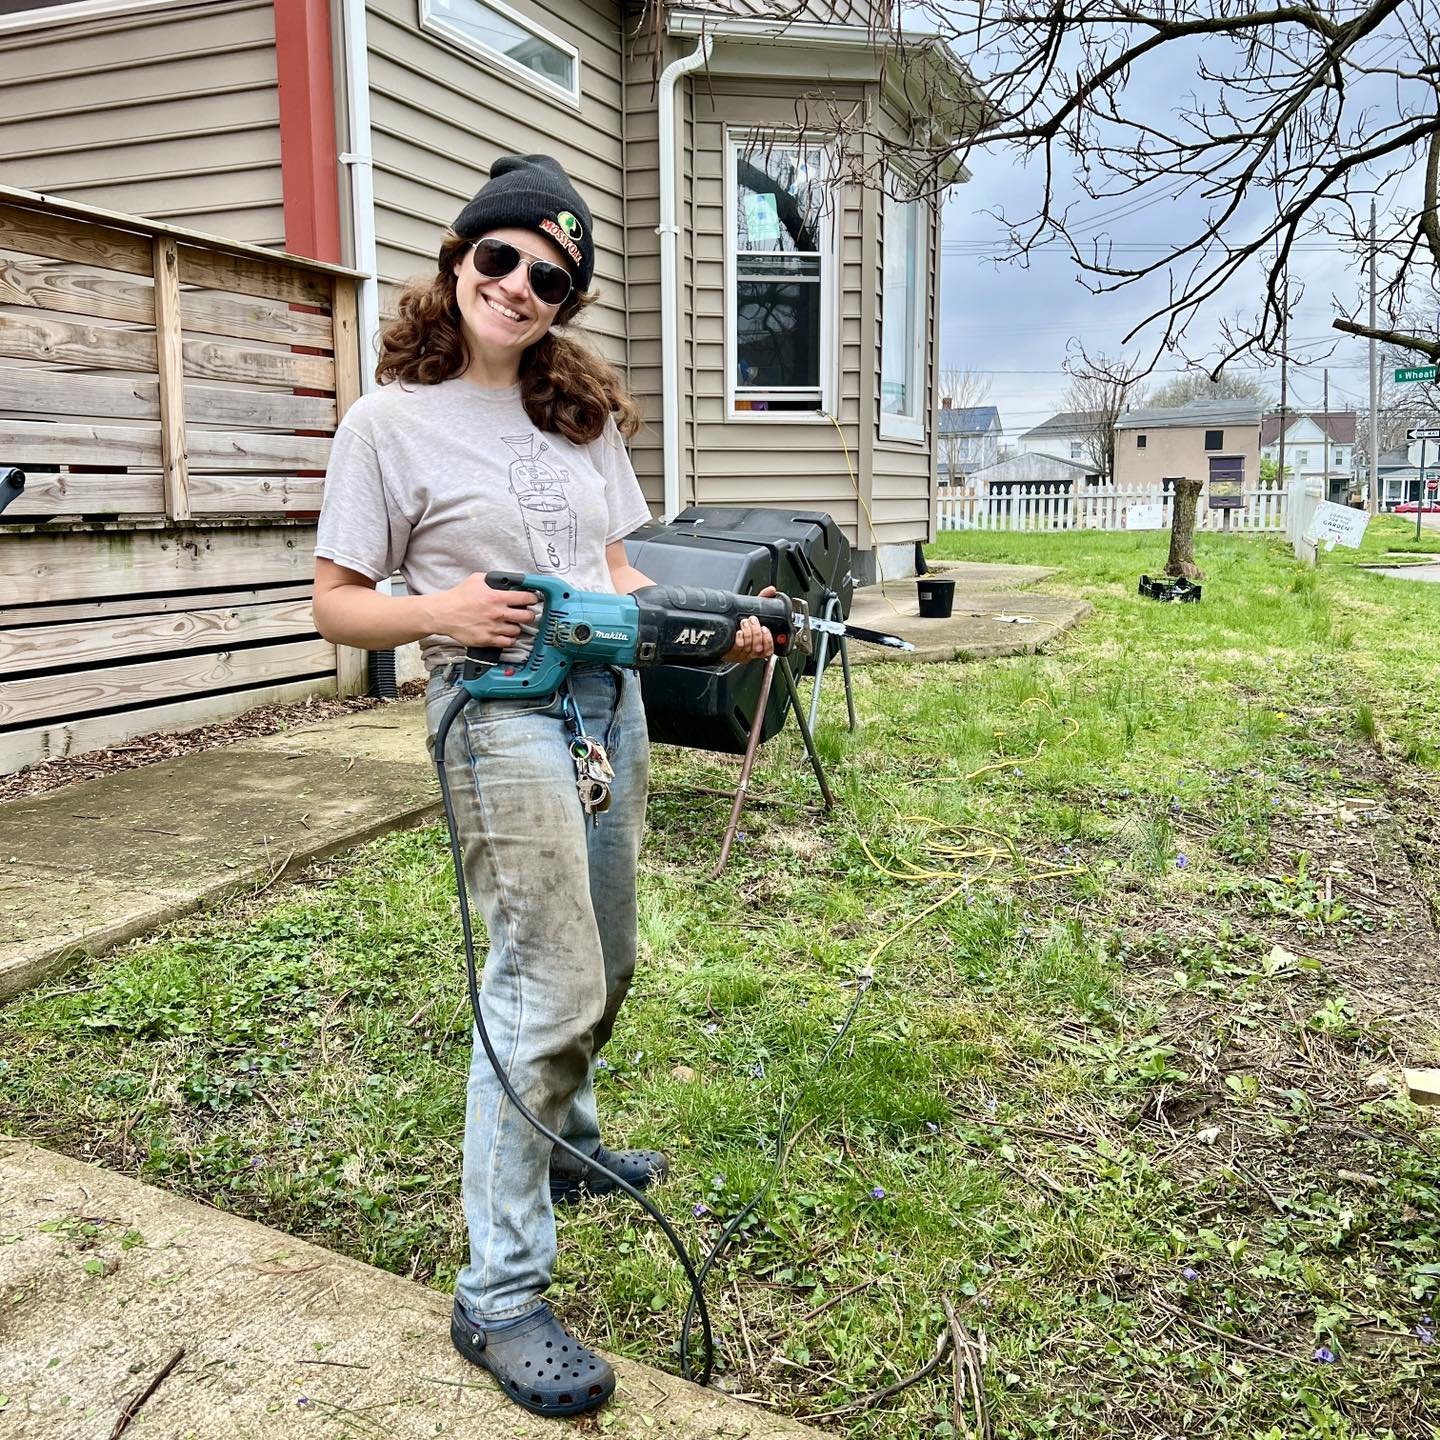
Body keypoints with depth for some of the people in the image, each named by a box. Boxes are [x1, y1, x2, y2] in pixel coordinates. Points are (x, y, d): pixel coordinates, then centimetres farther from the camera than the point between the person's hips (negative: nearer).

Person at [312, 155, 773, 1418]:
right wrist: (442, 611, -22)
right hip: (500, 709, -7)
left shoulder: (583, 415, 14)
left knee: (604, 966, 18)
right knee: (550, 985, -11)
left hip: (609, 698, 7)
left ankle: (562, 1141, 45)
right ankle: (499, 1294, 2)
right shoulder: (392, 420, -4)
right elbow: (336, 604, -4)